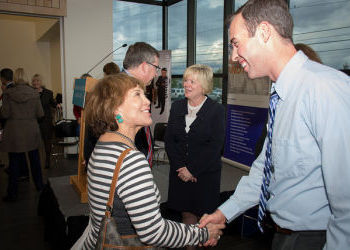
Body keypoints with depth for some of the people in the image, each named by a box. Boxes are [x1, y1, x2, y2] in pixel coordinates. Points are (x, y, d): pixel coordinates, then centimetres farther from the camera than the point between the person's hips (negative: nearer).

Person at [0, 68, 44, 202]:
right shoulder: (34, 93, -4)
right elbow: (40, 114, -4)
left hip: (14, 132, -2)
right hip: (31, 131, 2)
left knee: (14, 162, 5)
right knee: (34, 158, 16)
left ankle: (12, 193, 12)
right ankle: (39, 185, 30)